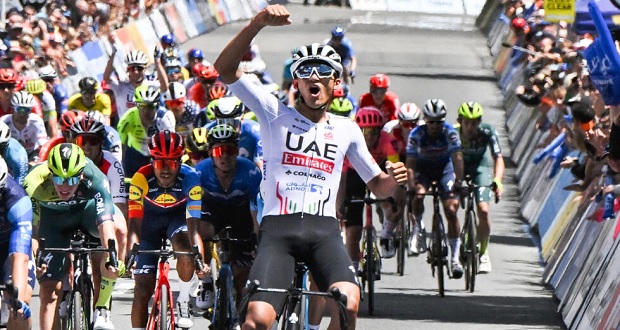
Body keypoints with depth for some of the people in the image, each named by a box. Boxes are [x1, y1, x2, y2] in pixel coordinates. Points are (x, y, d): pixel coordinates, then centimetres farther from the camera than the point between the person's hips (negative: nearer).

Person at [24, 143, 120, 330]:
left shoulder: (94, 179, -37)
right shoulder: (34, 184, -36)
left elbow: (106, 222, -46)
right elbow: (31, 229, -33)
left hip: (87, 208, -1)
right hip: (52, 215, 1)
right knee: (49, 290, -10)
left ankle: (102, 309, -20)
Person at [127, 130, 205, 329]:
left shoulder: (189, 178, -32)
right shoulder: (141, 179, -32)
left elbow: (193, 227, -35)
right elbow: (134, 225, -35)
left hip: (178, 217, -1)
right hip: (150, 219, 1)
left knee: (185, 250, -33)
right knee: (143, 289, -5)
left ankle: (184, 302, -9)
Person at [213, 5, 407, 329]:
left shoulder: (346, 130, 18)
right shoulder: (276, 114, 10)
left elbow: (377, 187, 24)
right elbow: (225, 69, -2)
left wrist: (393, 179, -1)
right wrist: (258, 23, -15)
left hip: (324, 230, 2)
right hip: (277, 228, -2)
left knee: (348, 304, -27)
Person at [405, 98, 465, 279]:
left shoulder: (450, 133, -23)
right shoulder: (416, 134, -23)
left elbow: (457, 158, -27)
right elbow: (410, 162, -24)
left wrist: (459, 181, -41)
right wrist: (411, 186, -37)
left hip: (445, 168, 0)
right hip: (423, 168, 0)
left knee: (451, 210, -14)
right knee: (418, 195, -31)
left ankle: (455, 257, -9)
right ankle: (418, 228, -1)